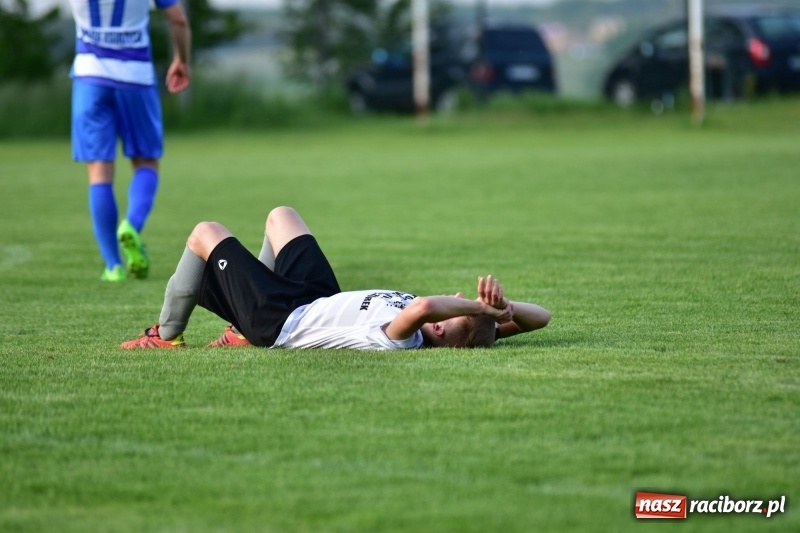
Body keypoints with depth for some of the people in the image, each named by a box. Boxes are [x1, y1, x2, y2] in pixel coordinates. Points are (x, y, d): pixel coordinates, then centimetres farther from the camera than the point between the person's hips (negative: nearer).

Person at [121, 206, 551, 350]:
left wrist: (481, 306, -50)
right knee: (280, 215, 27)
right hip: (322, 298, 7)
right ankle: (249, 332, 42)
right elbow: (539, 317, -23)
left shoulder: (400, 341, -42)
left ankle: (167, 336, 31)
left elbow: (424, 306, -64)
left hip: (283, 320, -7)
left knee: (205, 234, 8)